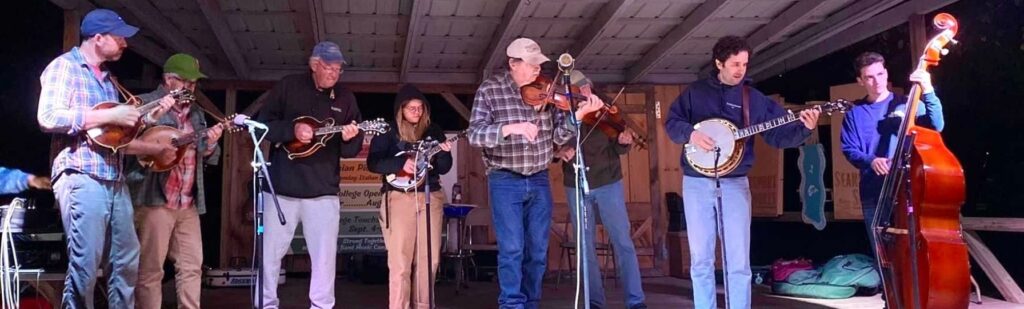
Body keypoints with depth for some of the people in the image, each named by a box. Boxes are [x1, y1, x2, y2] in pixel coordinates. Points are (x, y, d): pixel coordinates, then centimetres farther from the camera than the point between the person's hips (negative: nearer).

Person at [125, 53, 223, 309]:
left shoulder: (195, 113, 19)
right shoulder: (144, 104, -1)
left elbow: (205, 158, 21)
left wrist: (210, 144, 0)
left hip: (188, 202, 7)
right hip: (154, 199, -7)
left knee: (192, 266, 6)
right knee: (150, 270, -2)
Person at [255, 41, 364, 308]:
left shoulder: (345, 98, 8)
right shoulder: (288, 86, 2)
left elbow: (351, 151, 6)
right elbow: (261, 124, -2)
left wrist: (349, 139, -17)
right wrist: (292, 130, -17)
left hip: (323, 191, 2)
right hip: (280, 187, -1)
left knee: (325, 255, 2)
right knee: (269, 252, 5)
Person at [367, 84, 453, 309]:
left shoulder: (433, 131, 10)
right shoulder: (388, 131, 1)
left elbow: (444, 168, 6)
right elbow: (373, 162, -9)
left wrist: (444, 153, -14)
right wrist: (401, 164, -21)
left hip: (431, 196, 4)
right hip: (400, 197, -3)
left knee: (429, 259, 4)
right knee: (400, 261, -7)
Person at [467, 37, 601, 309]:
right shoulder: (490, 90, -7)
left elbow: (557, 136, 1)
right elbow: (475, 135, -16)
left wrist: (578, 114, -15)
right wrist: (510, 127, -32)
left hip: (539, 180, 4)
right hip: (505, 182, -4)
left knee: (538, 250, 10)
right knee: (512, 249, -6)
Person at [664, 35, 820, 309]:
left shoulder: (754, 98, 6)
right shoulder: (695, 92, 6)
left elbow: (778, 135, 2)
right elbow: (672, 122, 3)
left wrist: (804, 129, -16)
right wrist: (690, 133, -16)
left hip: (735, 184, 0)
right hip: (696, 183, 0)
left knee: (739, 261, -1)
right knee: (700, 260, 5)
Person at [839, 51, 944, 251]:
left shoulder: (907, 104, 2)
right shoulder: (855, 113, 7)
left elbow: (937, 126, -13)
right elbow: (849, 149, 4)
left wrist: (928, 92, -25)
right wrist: (870, 160, -16)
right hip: (872, 193, 2)